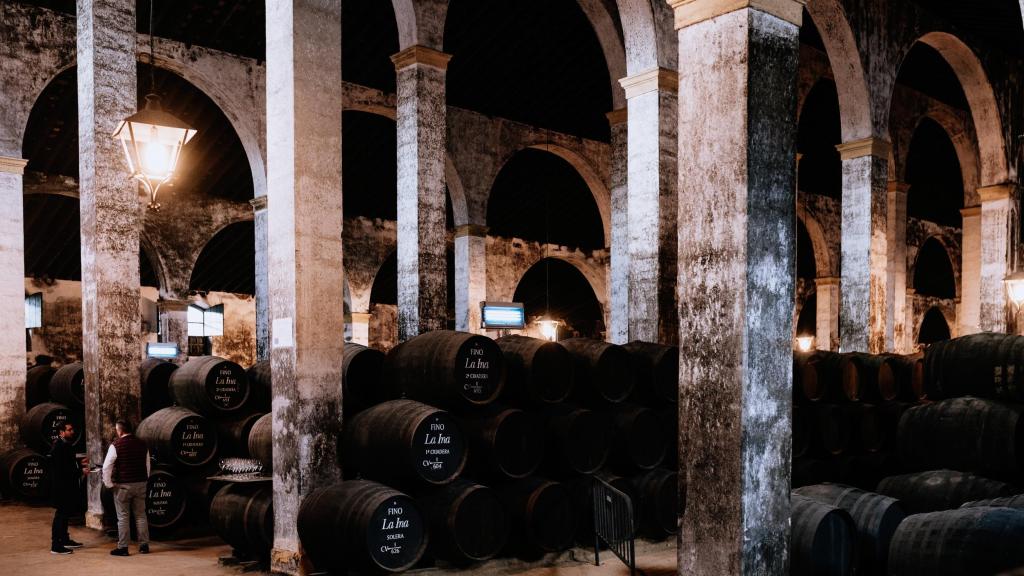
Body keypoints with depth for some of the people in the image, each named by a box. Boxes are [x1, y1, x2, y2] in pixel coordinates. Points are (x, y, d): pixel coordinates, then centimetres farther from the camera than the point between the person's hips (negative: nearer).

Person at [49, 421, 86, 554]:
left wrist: (79, 464, 9)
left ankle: (65, 540, 29)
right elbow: (62, 469, -24)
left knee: (64, 514, 18)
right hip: (62, 487, -10)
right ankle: (56, 546, -1)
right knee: (61, 514, -6)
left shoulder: (65, 445, 12)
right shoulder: (58, 447, -19)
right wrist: (80, 471, -20)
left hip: (68, 487, 10)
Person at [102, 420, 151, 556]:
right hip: (141, 484, 4)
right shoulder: (142, 444, 5)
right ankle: (144, 545, 13)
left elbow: (106, 467, -12)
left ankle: (122, 547, 6)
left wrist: (108, 484, -2)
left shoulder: (116, 445, -10)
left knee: (123, 517, 3)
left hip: (122, 486, -4)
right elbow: (147, 464, 11)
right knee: (141, 515, 11)